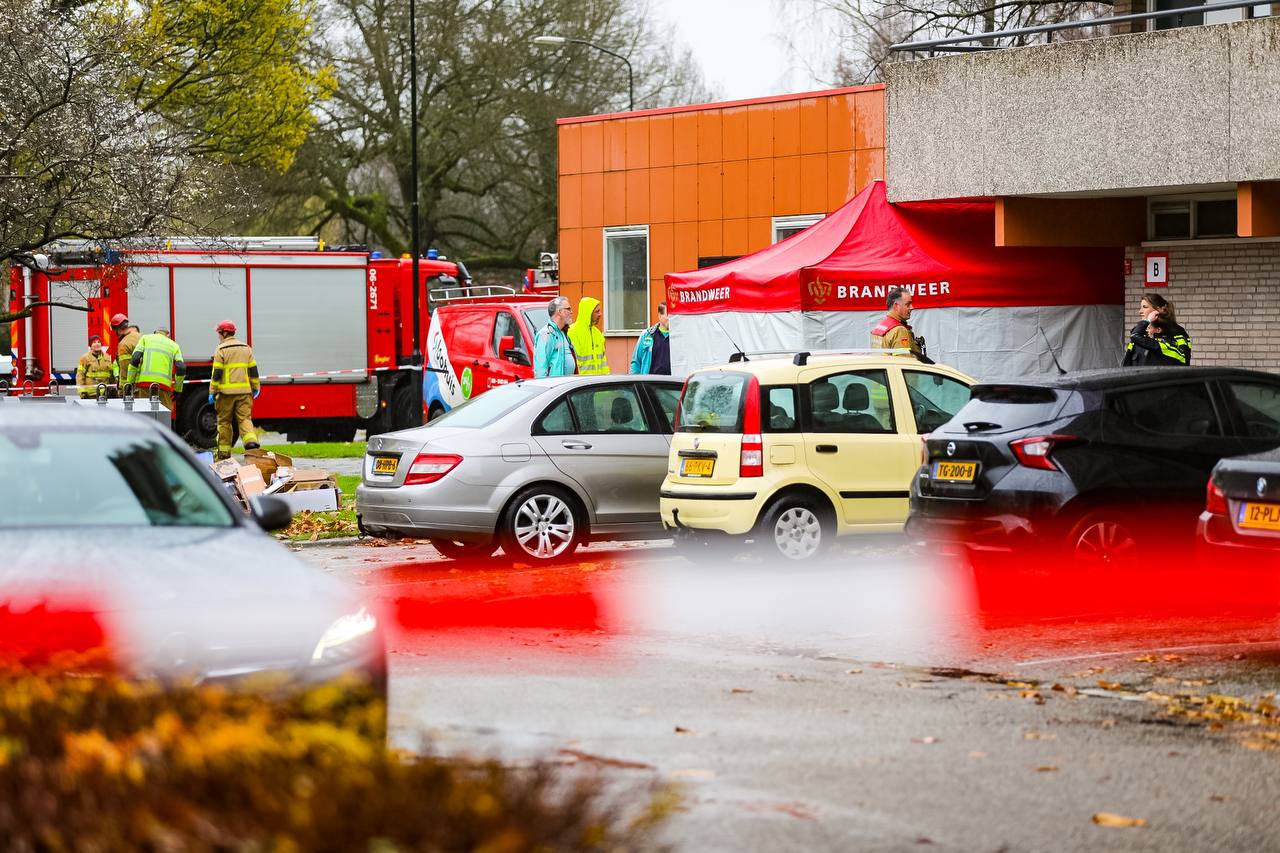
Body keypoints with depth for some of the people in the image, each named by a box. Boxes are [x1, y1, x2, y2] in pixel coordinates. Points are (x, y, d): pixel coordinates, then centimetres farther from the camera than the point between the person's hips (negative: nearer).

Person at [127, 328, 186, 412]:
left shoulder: (145, 338, 18)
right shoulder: (174, 345, 19)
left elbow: (135, 359, 2)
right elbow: (181, 368, 5)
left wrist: (130, 381, 3)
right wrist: (177, 390, 16)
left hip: (144, 382, 0)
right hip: (164, 385, 0)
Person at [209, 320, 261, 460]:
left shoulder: (221, 350, -5)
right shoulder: (246, 348, 11)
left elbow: (216, 373, -8)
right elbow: (253, 371, 12)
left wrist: (212, 392, -5)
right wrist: (256, 388, 20)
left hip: (226, 391, -4)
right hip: (244, 391, 4)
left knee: (224, 422, 6)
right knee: (245, 418, 2)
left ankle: (224, 452, 10)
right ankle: (251, 441, -22)